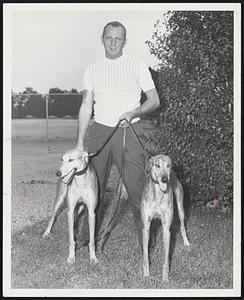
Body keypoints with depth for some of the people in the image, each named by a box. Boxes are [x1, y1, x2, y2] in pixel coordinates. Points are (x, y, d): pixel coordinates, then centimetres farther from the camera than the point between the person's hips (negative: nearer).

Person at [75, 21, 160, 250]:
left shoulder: (136, 66, 1)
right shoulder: (92, 69, 9)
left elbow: (154, 100, 2)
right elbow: (86, 105, 8)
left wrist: (133, 112, -17)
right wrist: (80, 141, 1)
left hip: (127, 131, -3)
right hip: (99, 131, 3)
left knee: (136, 186, -6)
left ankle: (145, 238, 5)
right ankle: (87, 235, 20)